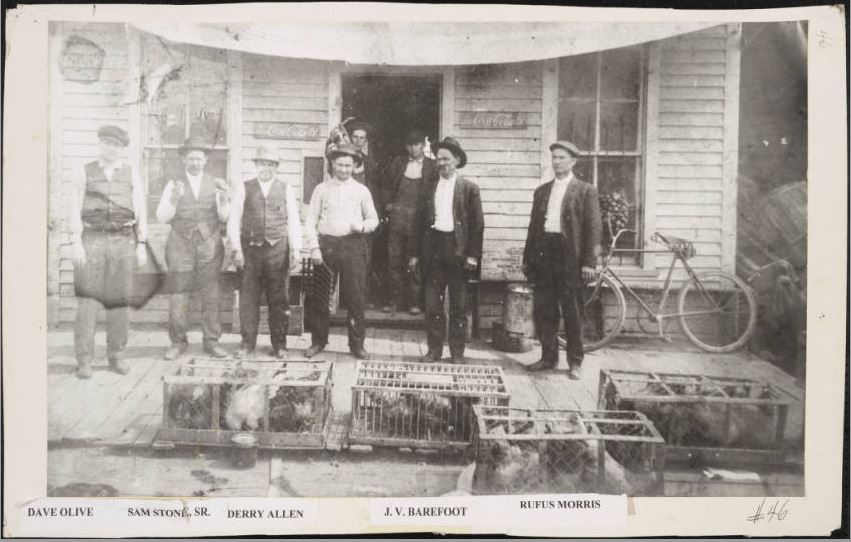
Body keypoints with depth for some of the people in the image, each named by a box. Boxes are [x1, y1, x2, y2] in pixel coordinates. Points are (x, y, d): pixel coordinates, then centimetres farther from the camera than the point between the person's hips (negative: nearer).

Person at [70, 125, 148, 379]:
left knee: (118, 300, 3)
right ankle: (84, 360, -2)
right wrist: (76, 243, -7)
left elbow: (141, 210, 9)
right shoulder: (85, 172, 9)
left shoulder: (131, 174, 11)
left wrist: (141, 245, 3)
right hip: (92, 240, -1)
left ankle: (116, 356, 12)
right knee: (87, 300, -6)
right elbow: (75, 208, 3)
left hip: (122, 241, 1)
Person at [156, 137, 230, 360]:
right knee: (178, 294, -2)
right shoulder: (173, 185, 9)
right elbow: (162, 217, 2)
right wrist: (174, 199, -15)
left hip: (209, 244, 0)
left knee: (211, 294, 0)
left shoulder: (216, 184, 8)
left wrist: (224, 199, -16)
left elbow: (224, 217, 2)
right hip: (180, 245, 0)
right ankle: (178, 342, 10)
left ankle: (211, 341, 8)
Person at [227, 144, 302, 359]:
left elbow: (294, 221, 7)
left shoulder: (285, 189, 10)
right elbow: (234, 220, 5)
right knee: (248, 298, 2)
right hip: (250, 250, 0)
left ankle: (279, 344, 12)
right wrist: (236, 249, -3)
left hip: (278, 250, 0)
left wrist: (295, 249, -2)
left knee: (279, 299, 3)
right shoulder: (243, 188, 8)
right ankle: (247, 342, 13)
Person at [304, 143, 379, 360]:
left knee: (355, 297, -1)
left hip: (353, 245, 0)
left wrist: (362, 226, -9)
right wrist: (314, 247, -5)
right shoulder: (321, 189, 7)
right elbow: (311, 221, 5)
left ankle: (357, 344, 10)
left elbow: (373, 219, 12)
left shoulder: (361, 191, 8)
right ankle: (318, 341, 17)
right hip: (326, 244, 0)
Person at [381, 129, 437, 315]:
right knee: (394, 259, 4)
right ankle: (396, 299, 12)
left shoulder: (431, 166, 4)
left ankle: (414, 301, 8)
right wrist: (388, 204, 5)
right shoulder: (398, 163, 12)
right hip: (397, 216, 3)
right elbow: (388, 186, 18)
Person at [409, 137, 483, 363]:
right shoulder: (429, 186, 11)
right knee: (432, 304, 6)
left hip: (457, 250, -3)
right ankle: (434, 349, 17)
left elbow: (477, 223, -2)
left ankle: (457, 352, 15)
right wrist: (414, 253, 4)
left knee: (458, 306, 5)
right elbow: (419, 220, 10)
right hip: (433, 248, 3)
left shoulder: (469, 188, 2)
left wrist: (473, 255, -9)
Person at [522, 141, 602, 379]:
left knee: (572, 314, 3)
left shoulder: (585, 191, 1)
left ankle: (575, 362, 14)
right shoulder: (542, 191, 15)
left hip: (570, 257, -4)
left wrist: (589, 262, -11)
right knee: (542, 311, 7)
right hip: (544, 256, 5)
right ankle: (548, 357, 21)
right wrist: (527, 258, 11)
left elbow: (594, 228, -4)